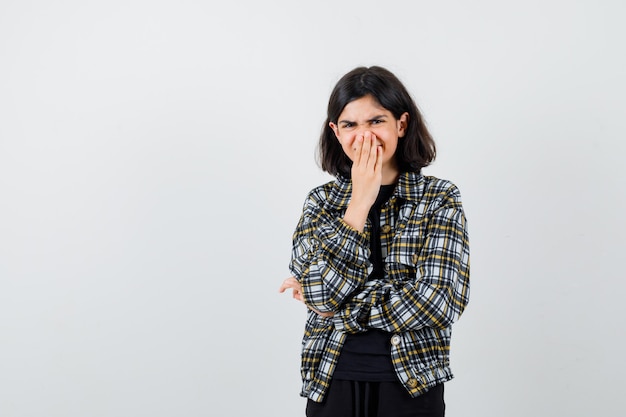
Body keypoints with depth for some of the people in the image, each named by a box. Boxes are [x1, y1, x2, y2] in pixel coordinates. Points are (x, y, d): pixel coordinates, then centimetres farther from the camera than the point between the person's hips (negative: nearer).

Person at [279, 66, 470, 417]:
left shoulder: (439, 198, -4)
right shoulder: (321, 200, 2)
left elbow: (441, 301, -16)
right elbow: (320, 293, -13)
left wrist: (338, 307, -13)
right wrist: (360, 201, -14)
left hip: (411, 386, -1)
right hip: (332, 382, 2)